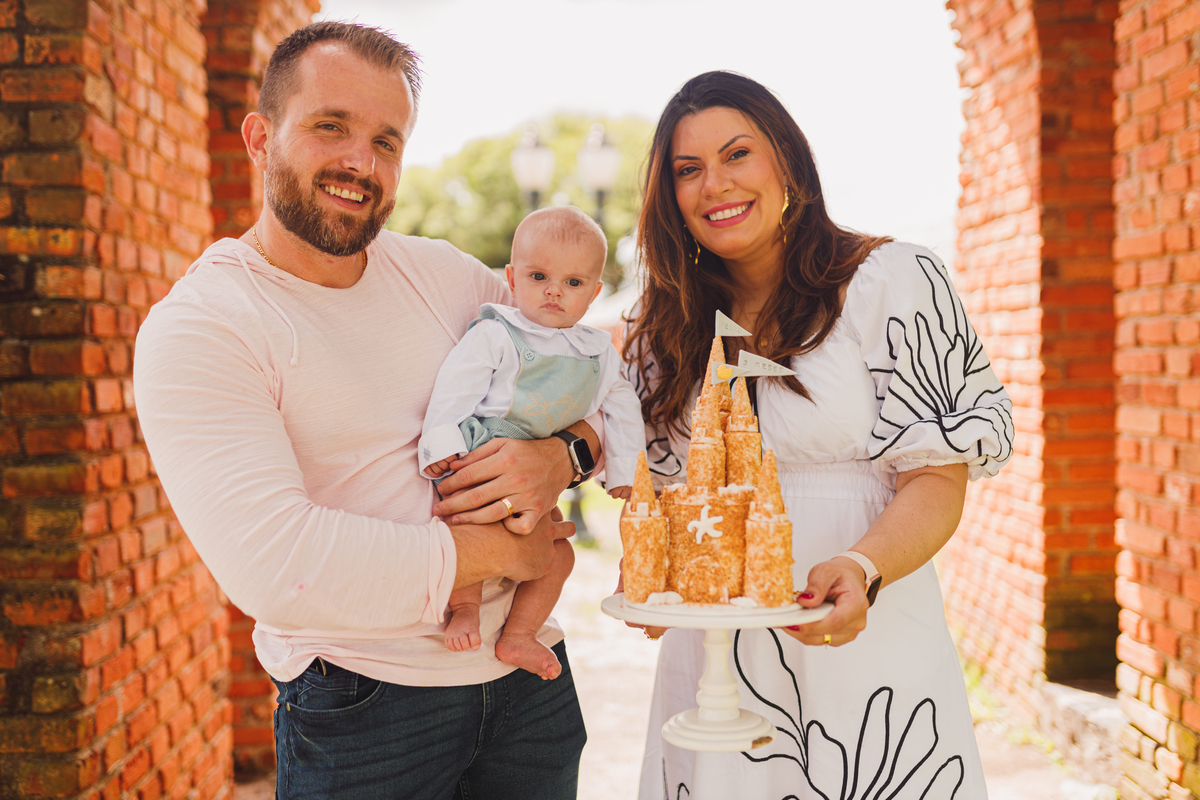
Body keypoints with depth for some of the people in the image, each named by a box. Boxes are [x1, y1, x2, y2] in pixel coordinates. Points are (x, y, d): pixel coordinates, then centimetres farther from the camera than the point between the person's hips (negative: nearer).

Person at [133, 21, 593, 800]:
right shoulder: (196, 328, -13)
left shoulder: (444, 273, 5)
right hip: (363, 707, -5)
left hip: (531, 677, 5)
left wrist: (563, 453, -12)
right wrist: (494, 548, -16)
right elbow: (277, 567, -25)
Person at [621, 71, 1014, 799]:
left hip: (863, 647, -3)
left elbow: (937, 480, -7)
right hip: (709, 650, 4)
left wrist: (860, 570, -25)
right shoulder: (669, 326, 10)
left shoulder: (893, 282, -3)